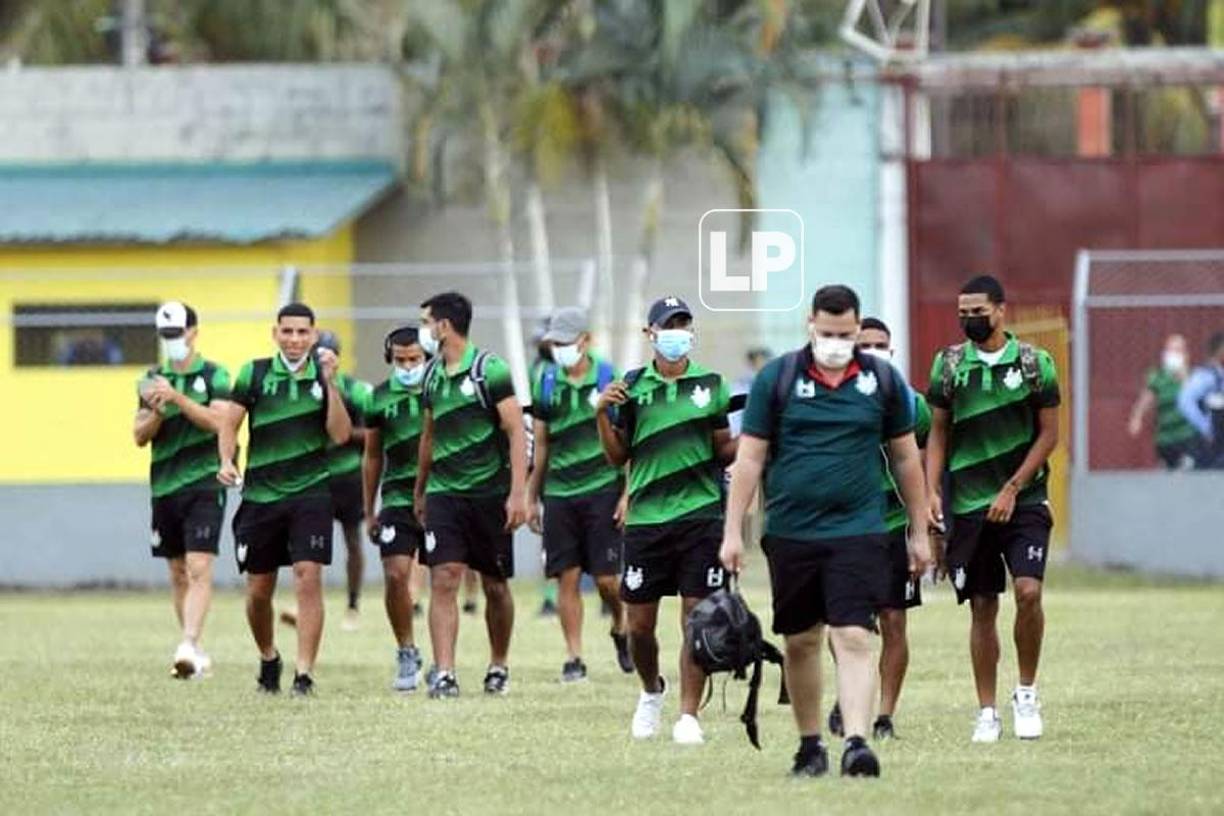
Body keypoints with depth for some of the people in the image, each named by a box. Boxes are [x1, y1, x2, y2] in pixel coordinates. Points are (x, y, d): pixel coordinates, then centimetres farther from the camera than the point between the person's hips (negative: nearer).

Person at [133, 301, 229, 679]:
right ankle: (196, 652, 16)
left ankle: (189, 646, -26)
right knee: (178, 574, 9)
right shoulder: (153, 379, 12)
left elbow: (218, 421, -14)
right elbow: (140, 436, 9)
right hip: (165, 486, 5)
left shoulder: (214, 375, 0)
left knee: (199, 569, -16)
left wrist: (178, 398, -21)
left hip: (204, 483, -5)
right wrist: (156, 410, -11)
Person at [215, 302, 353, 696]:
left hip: (310, 491, -1)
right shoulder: (254, 374, 2)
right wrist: (227, 462, -14)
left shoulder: (324, 376, 3)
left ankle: (304, 673, -12)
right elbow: (228, 422, 3)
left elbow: (340, 435, -5)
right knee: (258, 590, 7)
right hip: (260, 493, 1)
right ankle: (268, 658, 33)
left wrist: (330, 384, -14)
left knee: (308, 577, -13)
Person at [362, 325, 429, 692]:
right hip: (398, 496, 1)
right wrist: (368, 511, 16)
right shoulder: (380, 398, 8)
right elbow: (372, 456, 16)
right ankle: (406, 653, 7)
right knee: (396, 576, -9)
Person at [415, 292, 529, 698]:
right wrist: (419, 489, 27)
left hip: (490, 493, -4)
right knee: (443, 580, -10)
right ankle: (443, 673, -14)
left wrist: (518, 493, -18)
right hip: (444, 493, 4)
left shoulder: (489, 371, -10)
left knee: (496, 586, 7)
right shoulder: (433, 376, 9)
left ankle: (499, 666, 25)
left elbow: (516, 433, -12)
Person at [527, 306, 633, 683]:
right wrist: (531, 497, 15)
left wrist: (627, 493, -6)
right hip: (559, 492, 3)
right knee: (567, 577, 1)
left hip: (602, 488, -3)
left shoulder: (609, 379, -3)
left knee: (607, 577, -3)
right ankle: (574, 657, 6)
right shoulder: (547, 382, 8)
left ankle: (620, 628, 25)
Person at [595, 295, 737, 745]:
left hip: (699, 515, -1)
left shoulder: (710, 384, 6)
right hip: (646, 518, 1)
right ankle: (652, 690, 33)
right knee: (639, 625, 5)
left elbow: (724, 451, 12)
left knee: (696, 619, -4)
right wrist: (602, 416, -5)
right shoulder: (632, 387, 6)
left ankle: (689, 715, 3)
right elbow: (618, 457, 10)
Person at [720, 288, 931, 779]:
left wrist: (919, 532, 14)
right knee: (800, 643, 10)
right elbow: (750, 458, 3)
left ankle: (856, 742, -22)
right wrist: (732, 531, -1)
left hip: (858, 532, -1)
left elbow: (906, 458, 13)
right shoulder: (777, 379, 2)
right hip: (790, 532, 1)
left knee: (854, 638, -14)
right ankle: (810, 746, 22)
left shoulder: (883, 380, 5)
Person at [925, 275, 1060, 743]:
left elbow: (1048, 434, 1)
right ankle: (987, 713, 11)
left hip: (1023, 501, -2)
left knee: (1028, 592, -17)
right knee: (982, 608, 4)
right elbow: (938, 434, 12)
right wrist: (932, 491, 0)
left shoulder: (1034, 363, -1)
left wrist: (1012, 489, -7)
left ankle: (1027, 692, 2)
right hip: (969, 506, 2)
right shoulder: (949, 365, 5)